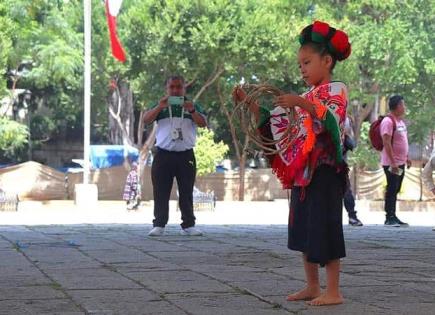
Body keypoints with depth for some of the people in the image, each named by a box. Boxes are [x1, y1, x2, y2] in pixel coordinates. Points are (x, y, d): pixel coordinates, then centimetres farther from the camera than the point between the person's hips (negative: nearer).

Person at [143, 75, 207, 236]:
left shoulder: (193, 106, 12)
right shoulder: (161, 106, 12)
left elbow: (203, 123, -1)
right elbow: (146, 119, -2)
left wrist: (192, 111, -20)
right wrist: (159, 107, -18)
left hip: (186, 155, 0)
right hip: (163, 155, 0)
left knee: (186, 193, 1)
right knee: (161, 192, -3)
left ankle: (188, 225, 4)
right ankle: (159, 225, -1)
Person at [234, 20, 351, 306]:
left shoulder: (336, 89, -5)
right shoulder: (307, 97, 20)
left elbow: (332, 119, -24)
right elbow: (277, 125, 19)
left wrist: (303, 104, -38)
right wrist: (250, 104, 8)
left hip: (325, 170, -9)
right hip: (302, 172, 9)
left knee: (325, 228, -9)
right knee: (303, 229, 10)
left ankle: (334, 291, -6)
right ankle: (312, 287, 17)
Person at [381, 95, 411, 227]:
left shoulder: (401, 121, 14)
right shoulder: (388, 121, -16)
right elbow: (387, 143, -21)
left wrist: (407, 157, 18)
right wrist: (393, 162, -23)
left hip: (400, 162, 9)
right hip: (391, 163, -9)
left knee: (395, 190, 11)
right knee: (391, 190, -6)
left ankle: (393, 217, 16)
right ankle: (389, 218, -2)